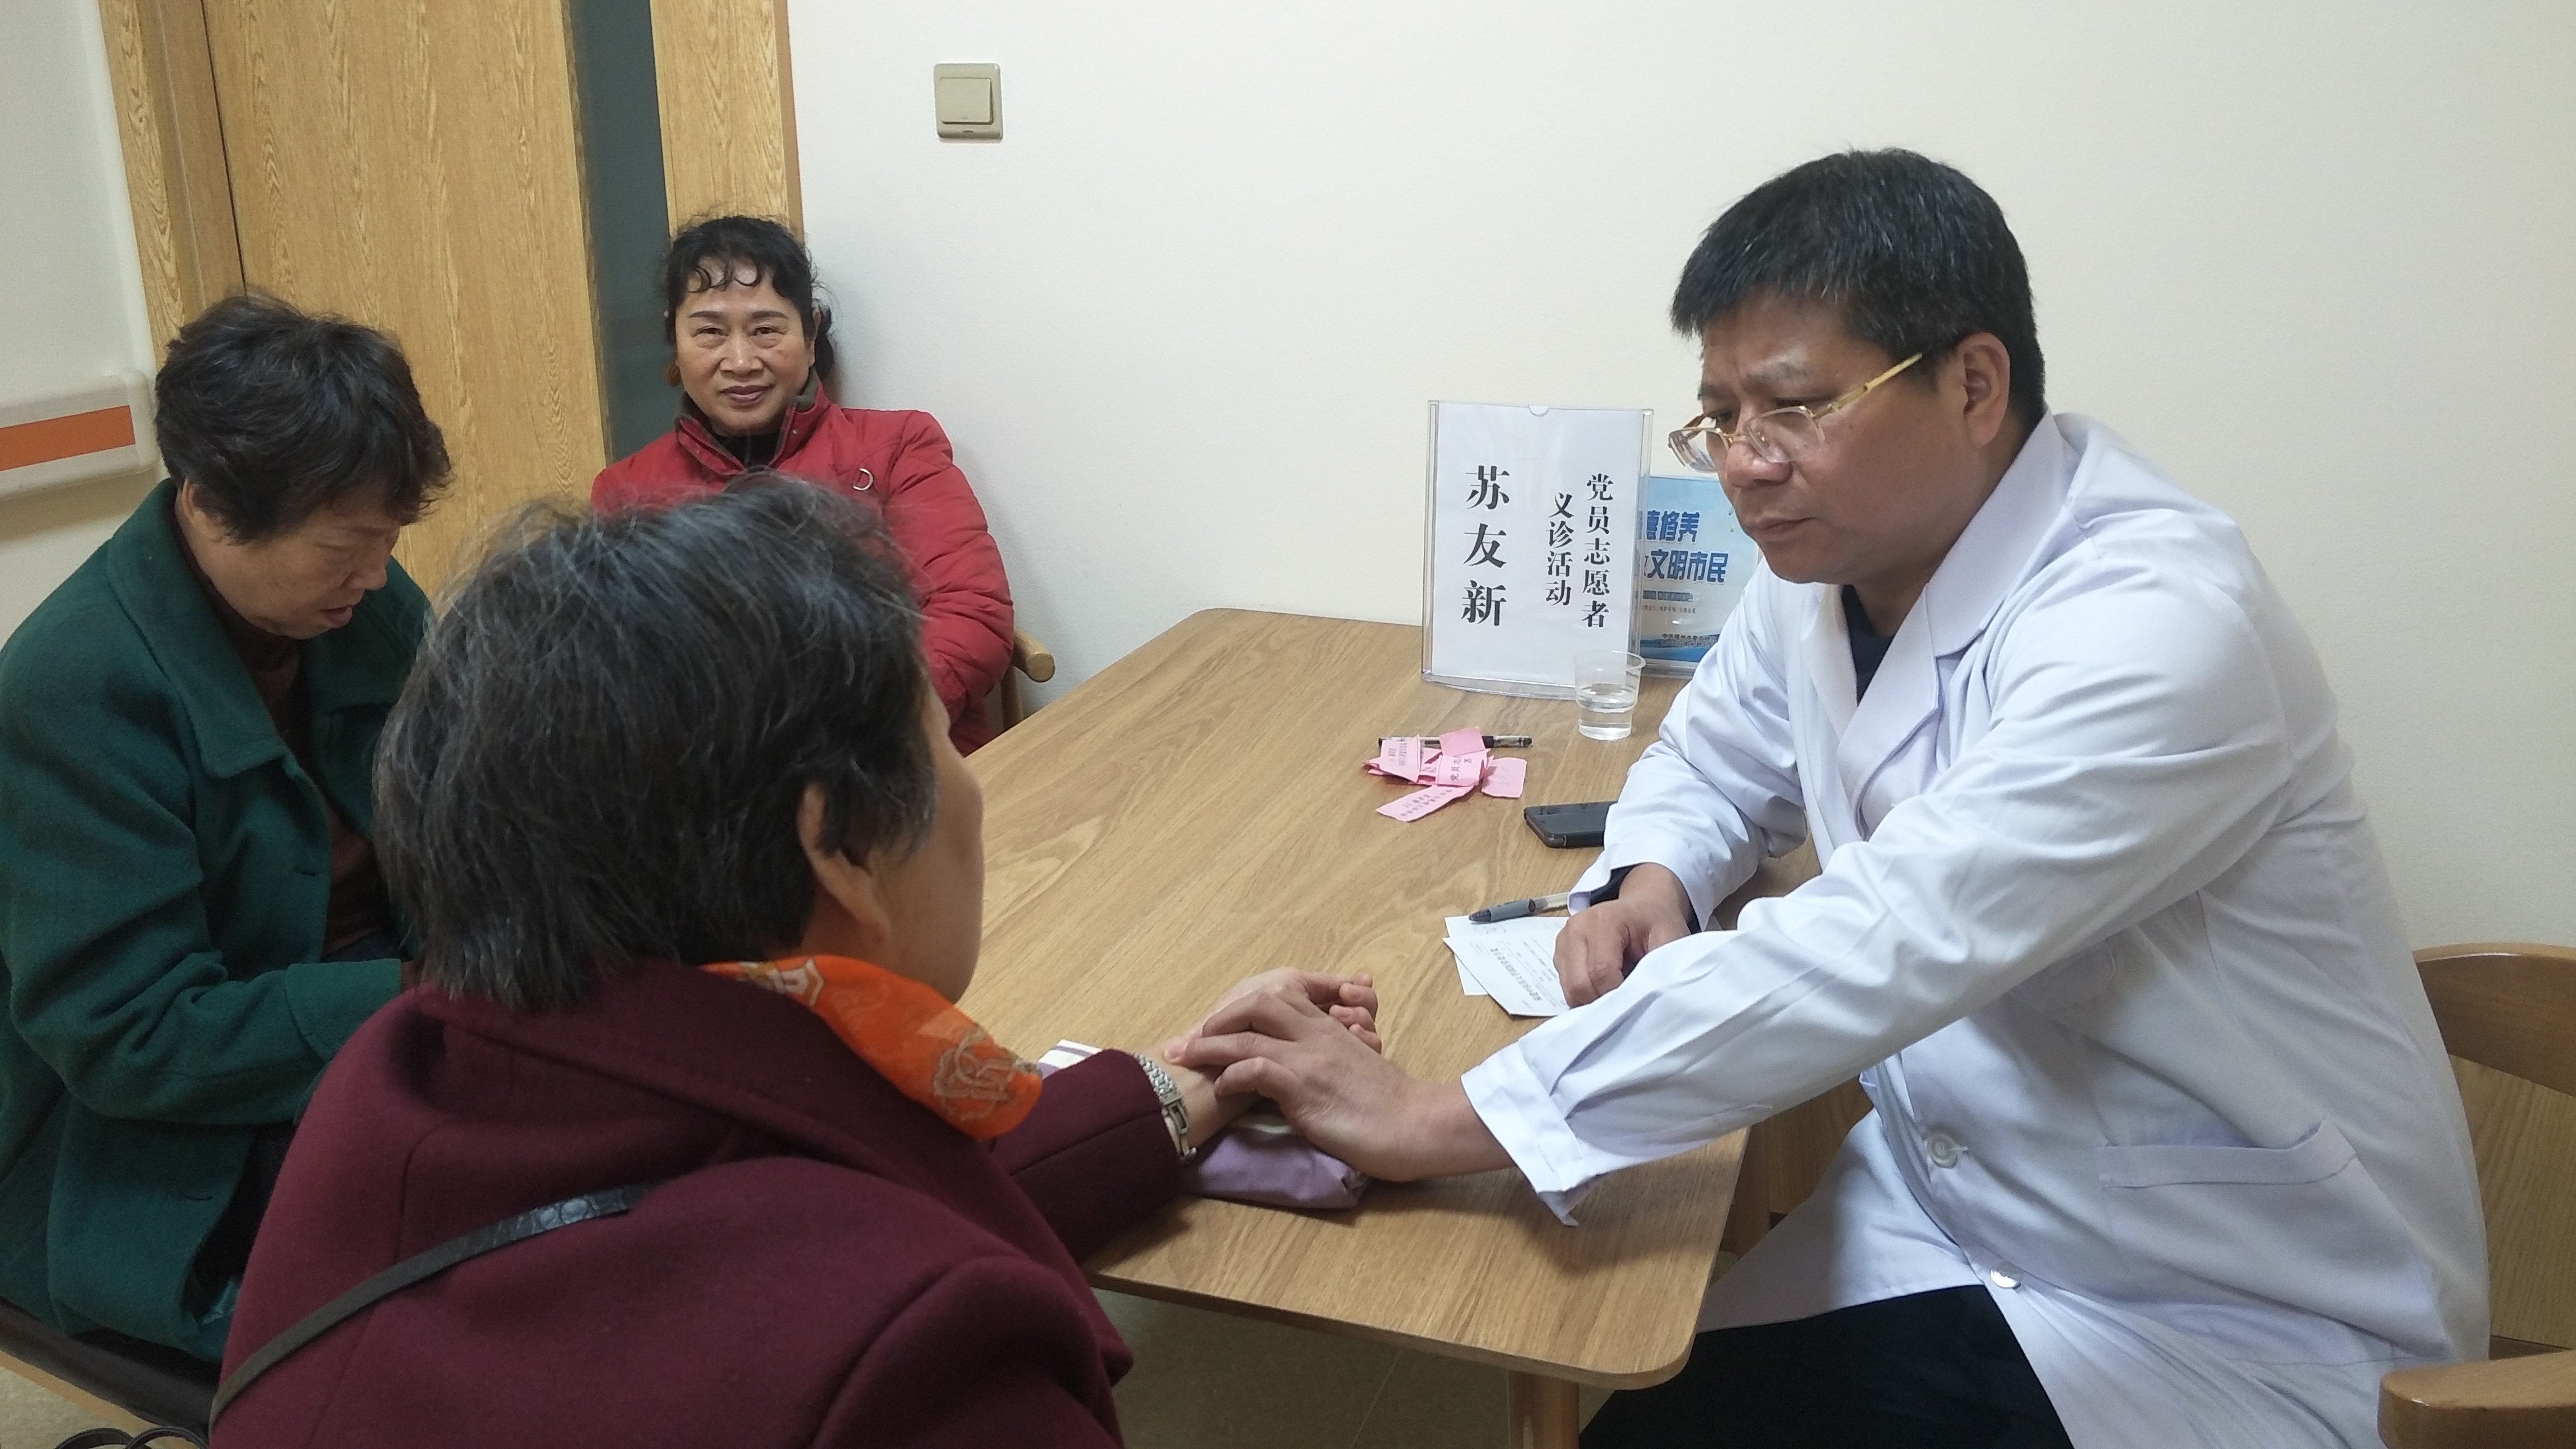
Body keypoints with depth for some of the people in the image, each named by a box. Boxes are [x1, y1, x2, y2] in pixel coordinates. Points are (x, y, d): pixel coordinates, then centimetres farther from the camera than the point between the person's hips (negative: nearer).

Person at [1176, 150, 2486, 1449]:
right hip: (1960, 1205, 6)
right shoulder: (1834, 555, -3)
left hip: (2242, 1324, -6)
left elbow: (1873, 953, -36)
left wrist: (1437, 1121, -35)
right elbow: (1714, 754, 16)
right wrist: (1648, 880, -8)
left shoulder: (2154, 629, -27)